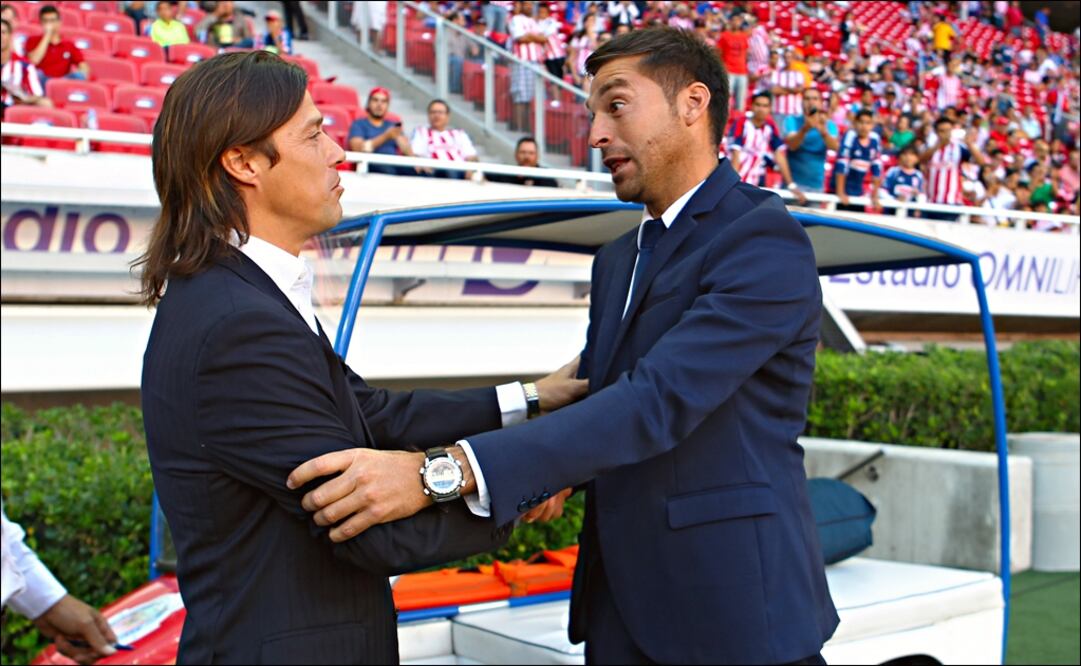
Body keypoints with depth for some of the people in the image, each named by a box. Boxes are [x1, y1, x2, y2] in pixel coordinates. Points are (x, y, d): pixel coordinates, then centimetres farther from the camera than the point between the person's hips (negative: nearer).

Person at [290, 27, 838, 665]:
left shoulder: (765, 240, -14)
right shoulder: (617, 260, 14)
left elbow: (660, 400, -26)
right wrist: (553, 470, -9)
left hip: (733, 610, -7)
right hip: (621, 605, 7)